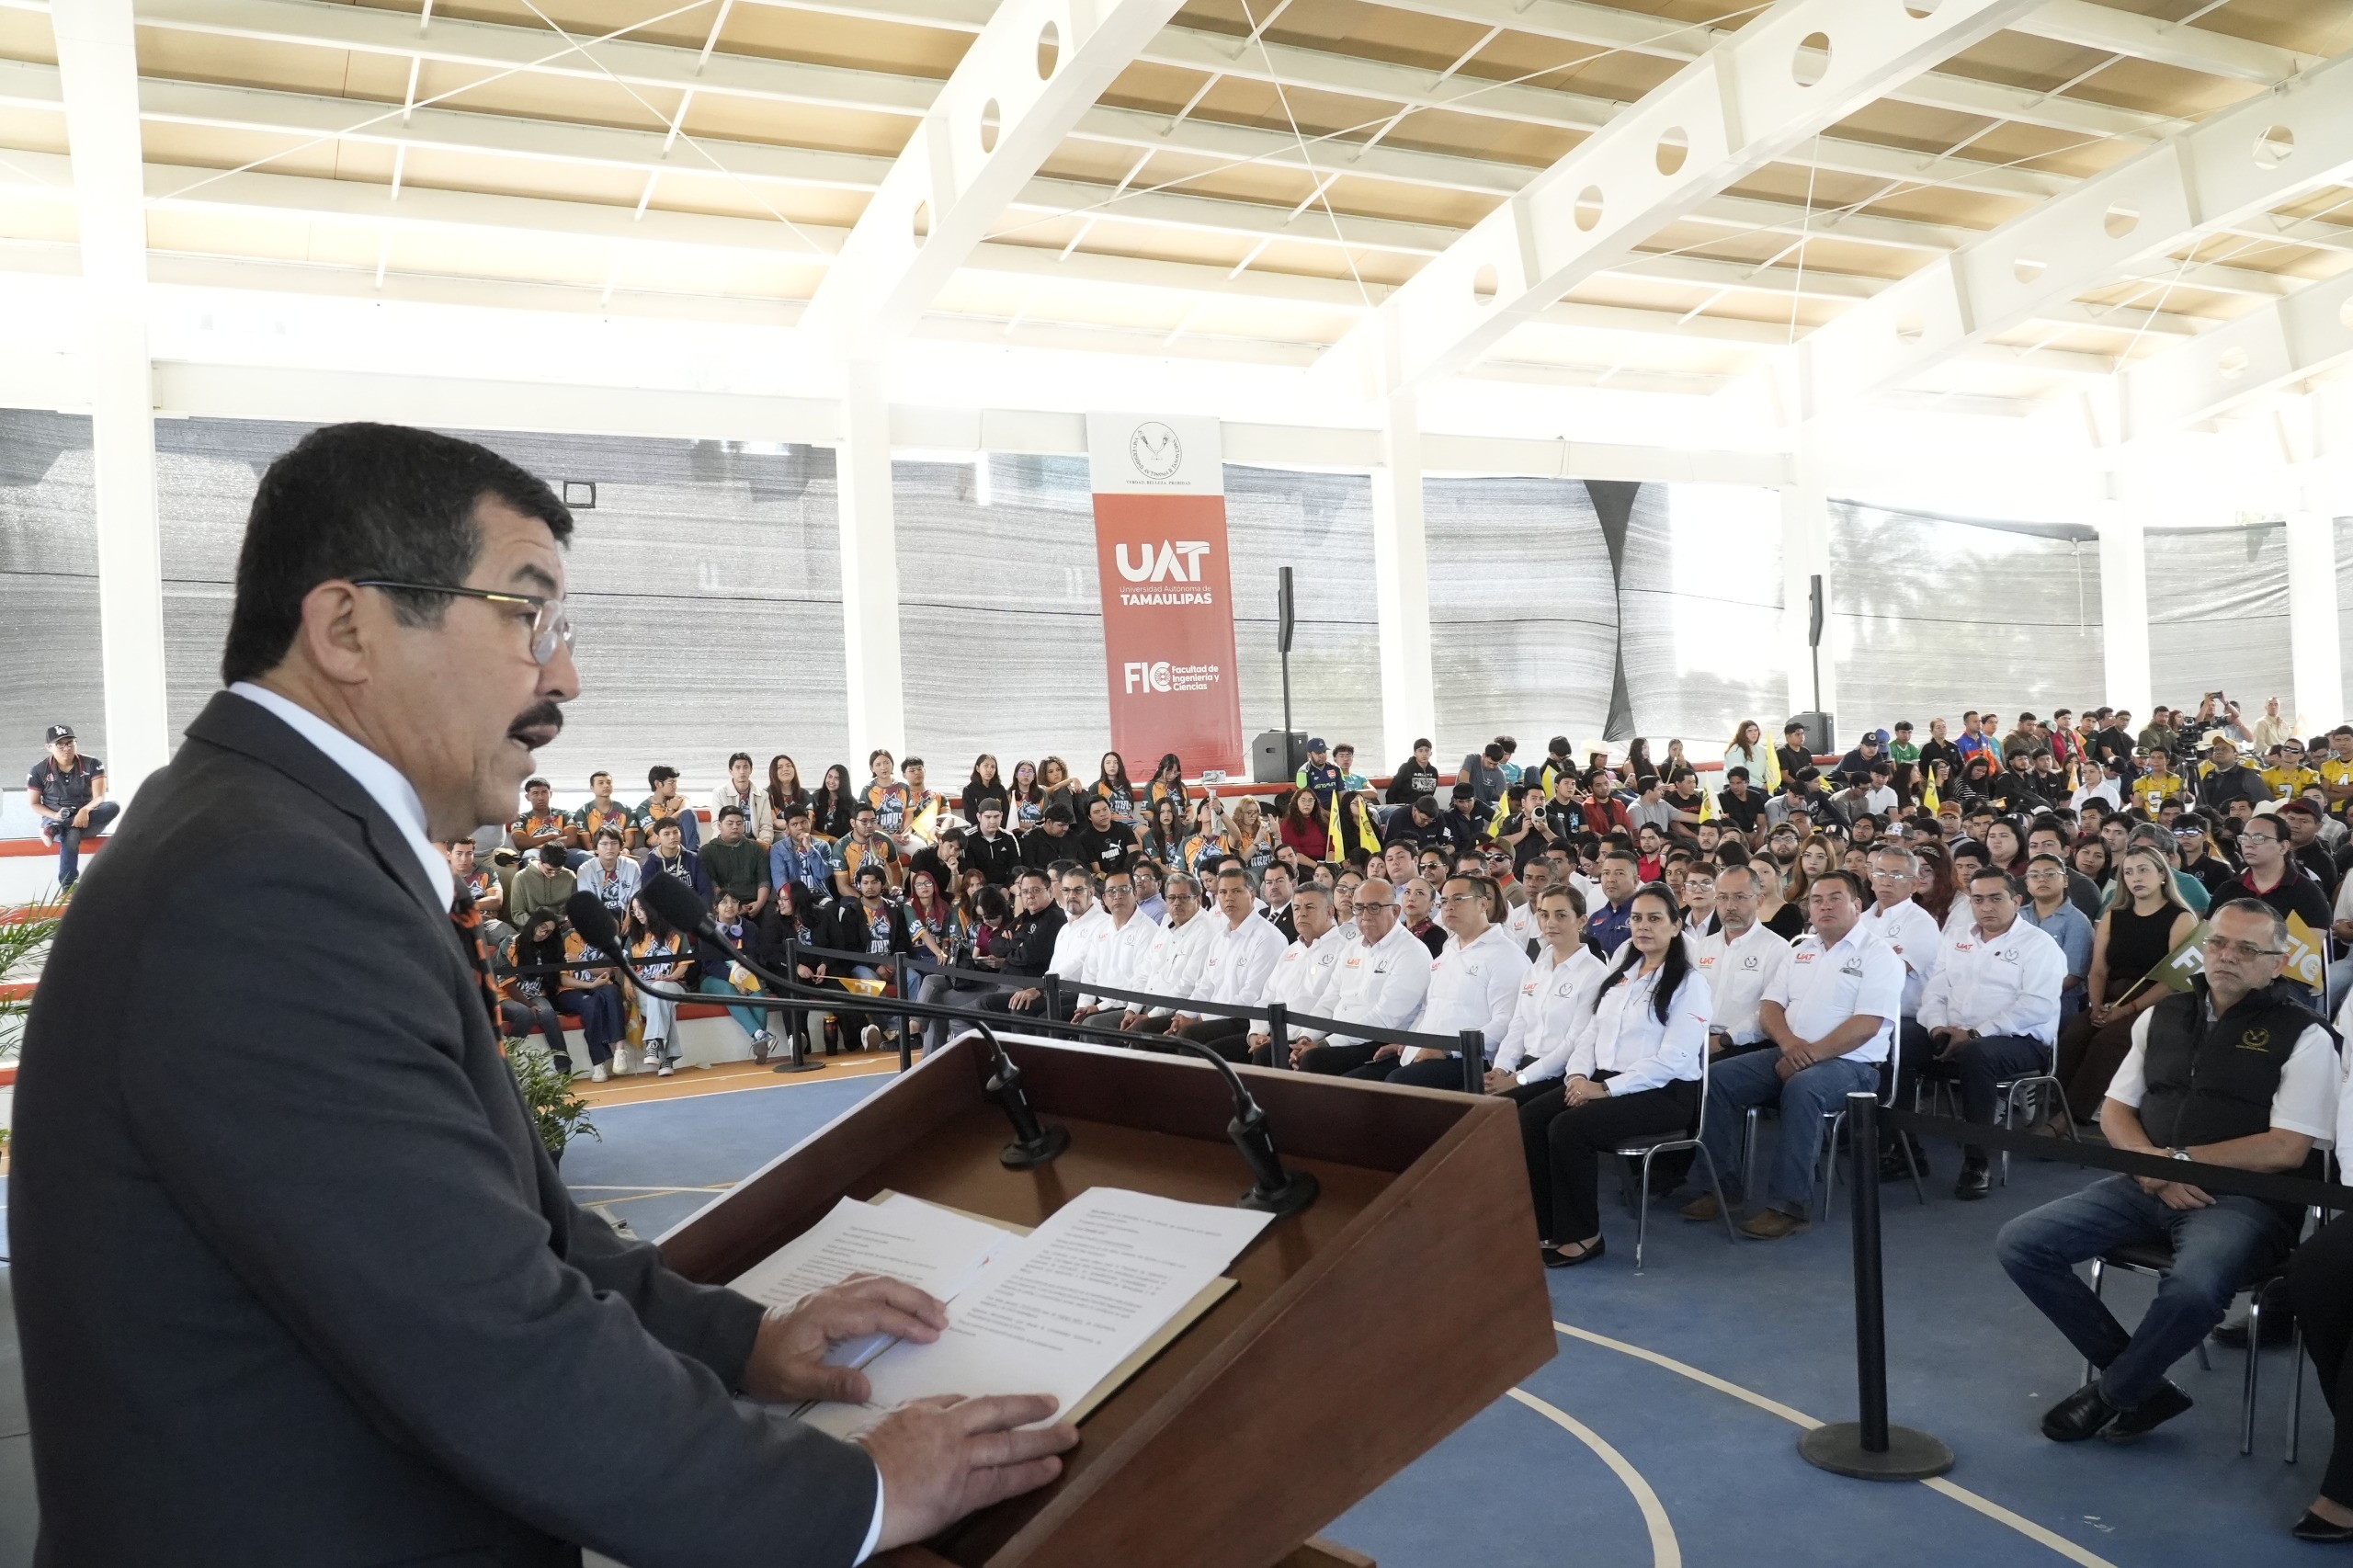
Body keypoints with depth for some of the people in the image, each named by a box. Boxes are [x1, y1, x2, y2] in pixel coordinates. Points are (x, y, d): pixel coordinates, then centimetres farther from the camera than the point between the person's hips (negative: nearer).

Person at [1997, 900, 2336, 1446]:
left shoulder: (2303, 1036, -2)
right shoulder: (2163, 1015, 13)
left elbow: (2288, 1150, -11)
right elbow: (2114, 1110, 13)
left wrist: (2178, 1158, -13)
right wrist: (2151, 1164, -7)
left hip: (2242, 1198, -5)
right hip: (2146, 1186, 6)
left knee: (2193, 1287, -37)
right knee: (2019, 1244, -12)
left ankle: (2112, 1392, -6)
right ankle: (2144, 1386, -1)